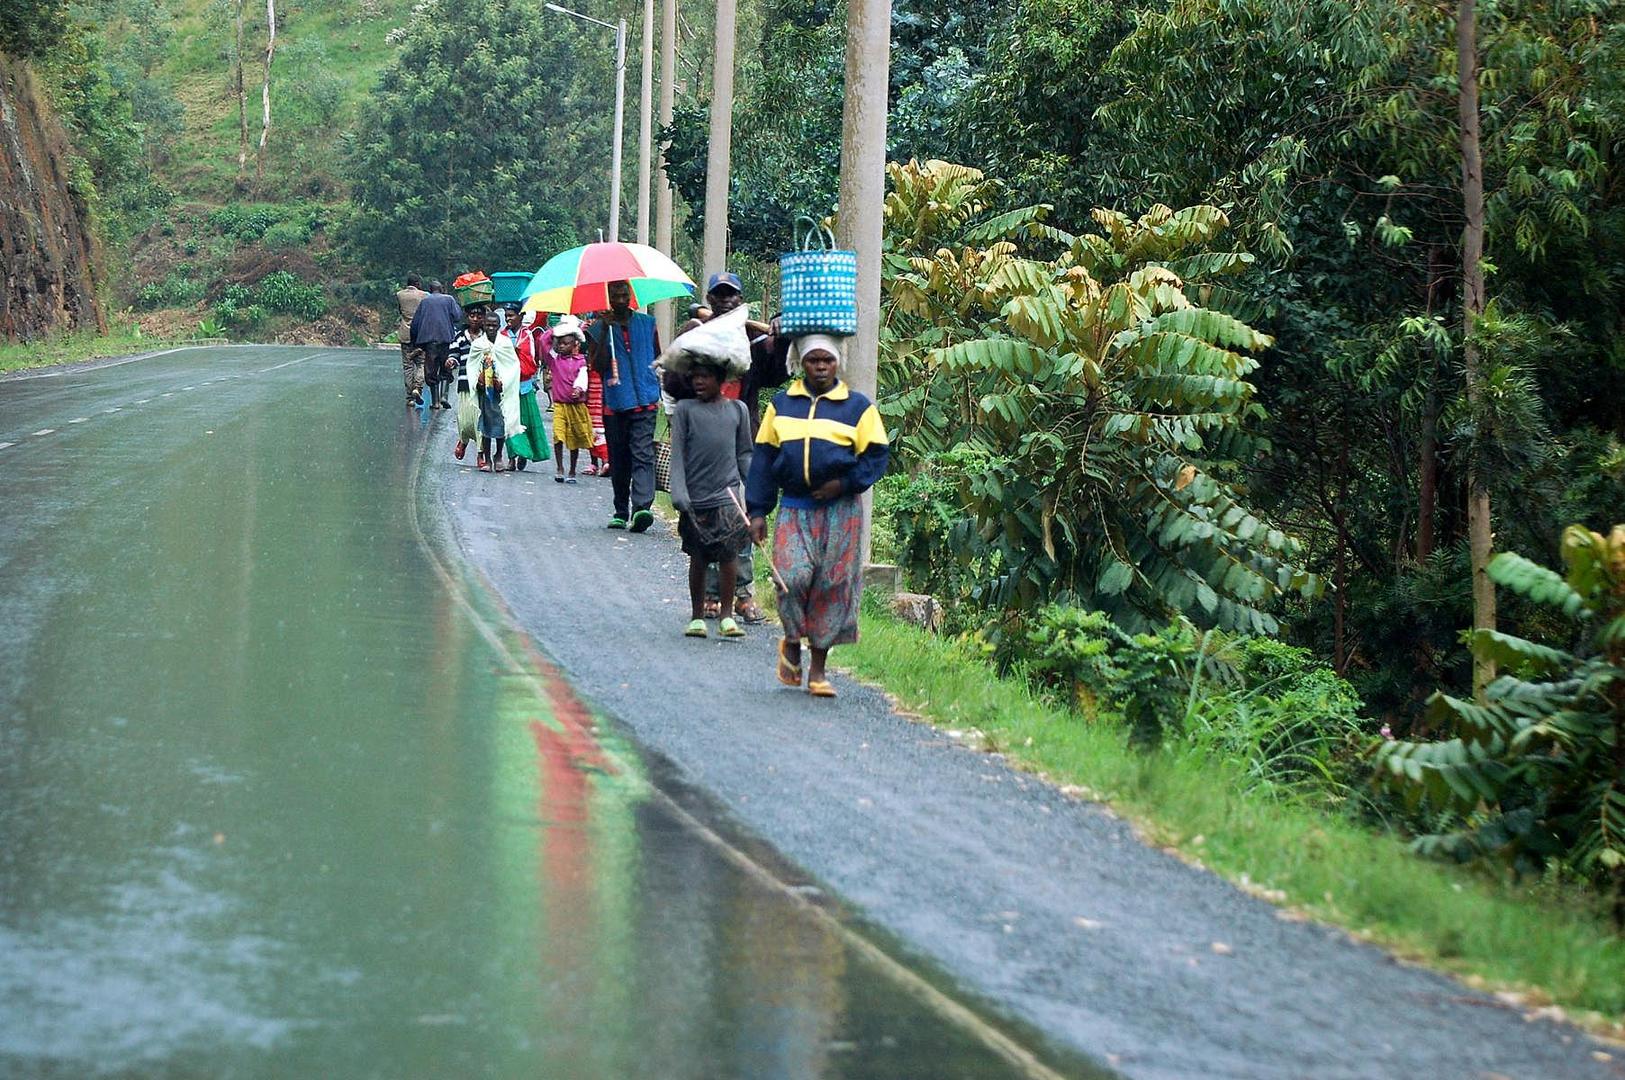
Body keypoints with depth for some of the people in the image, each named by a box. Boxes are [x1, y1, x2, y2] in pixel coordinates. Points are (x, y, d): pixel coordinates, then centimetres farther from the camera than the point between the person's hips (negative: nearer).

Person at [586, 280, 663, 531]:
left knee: (642, 454, -15)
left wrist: (659, 391, 14)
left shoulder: (647, 322, 10)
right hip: (614, 404, 1)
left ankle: (642, 507, -28)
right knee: (618, 460, 9)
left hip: (645, 400, -1)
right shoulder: (600, 329, 4)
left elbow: (658, 358, 21)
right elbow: (597, 366, -7)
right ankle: (621, 512, 20)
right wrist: (605, 331, -14)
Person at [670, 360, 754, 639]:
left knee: (728, 550, -11)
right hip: (695, 496, 0)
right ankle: (697, 615, 17)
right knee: (698, 557, 5)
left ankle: (726, 614, -3)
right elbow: (677, 453, 0)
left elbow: (744, 454, 15)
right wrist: (679, 492, -9)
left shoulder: (737, 409, 9)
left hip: (727, 492, 0)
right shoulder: (685, 410, 4)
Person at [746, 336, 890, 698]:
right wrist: (758, 511, 4)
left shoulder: (858, 407, 5)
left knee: (832, 586, 0)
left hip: (840, 511, -1)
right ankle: (792, 642, 12)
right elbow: (763, 457, 11)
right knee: (792, 576, -16)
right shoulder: (781, 404, 10)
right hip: (794, 509, 1)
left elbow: (877, 455, 4)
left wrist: (845, 483, -11)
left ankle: (818, 669, 9)